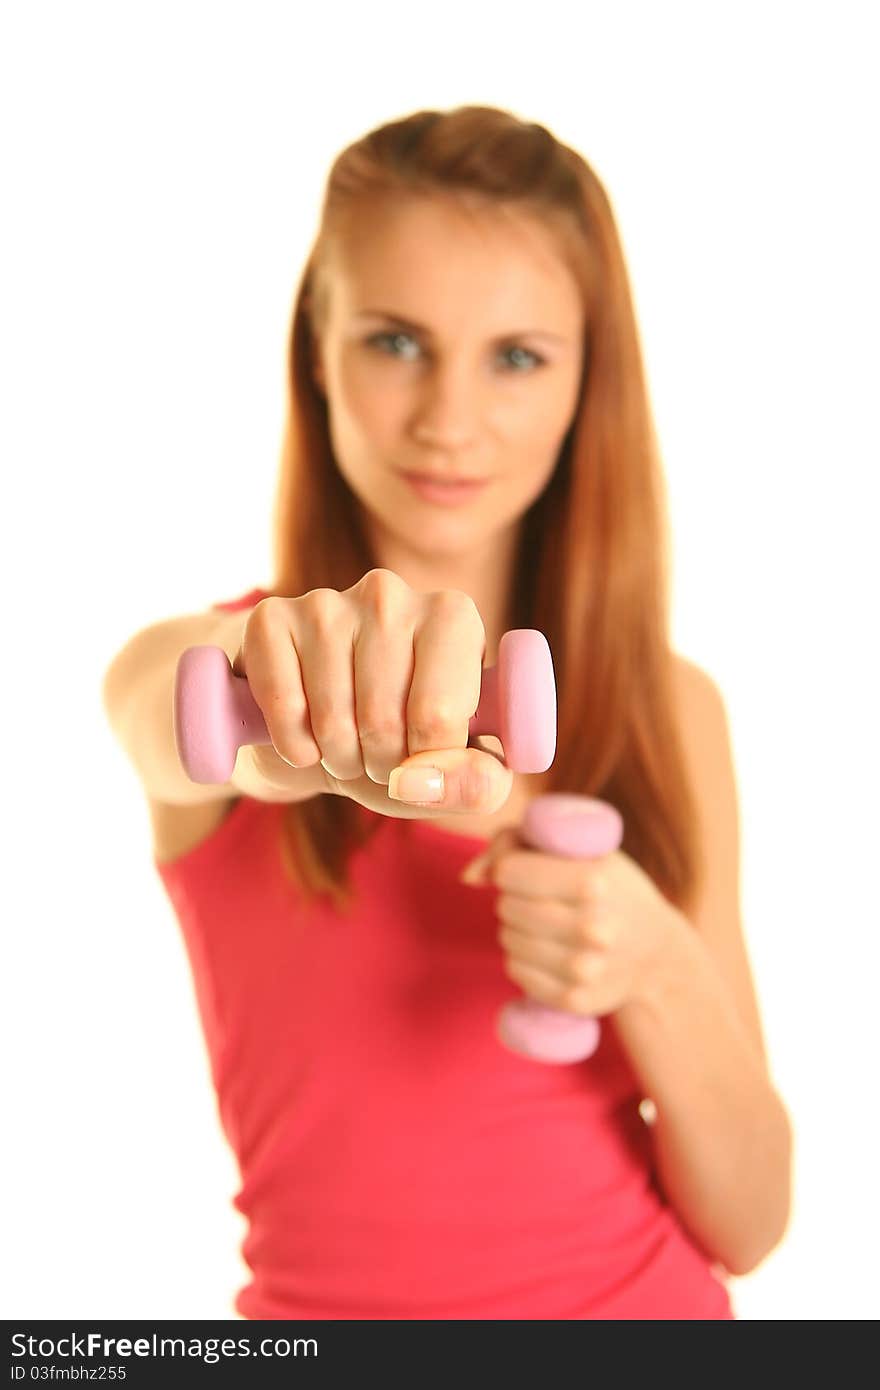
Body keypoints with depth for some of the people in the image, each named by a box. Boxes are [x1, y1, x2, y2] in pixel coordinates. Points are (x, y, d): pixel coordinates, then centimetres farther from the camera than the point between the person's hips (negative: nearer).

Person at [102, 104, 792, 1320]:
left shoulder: (671, 707, -1)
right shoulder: (195, 658, -5)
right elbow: (161, 720, -30)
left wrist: (653, 969, -19)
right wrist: (286, 675, -50)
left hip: (654, 1299, 1)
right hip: (329, 1292, 0)